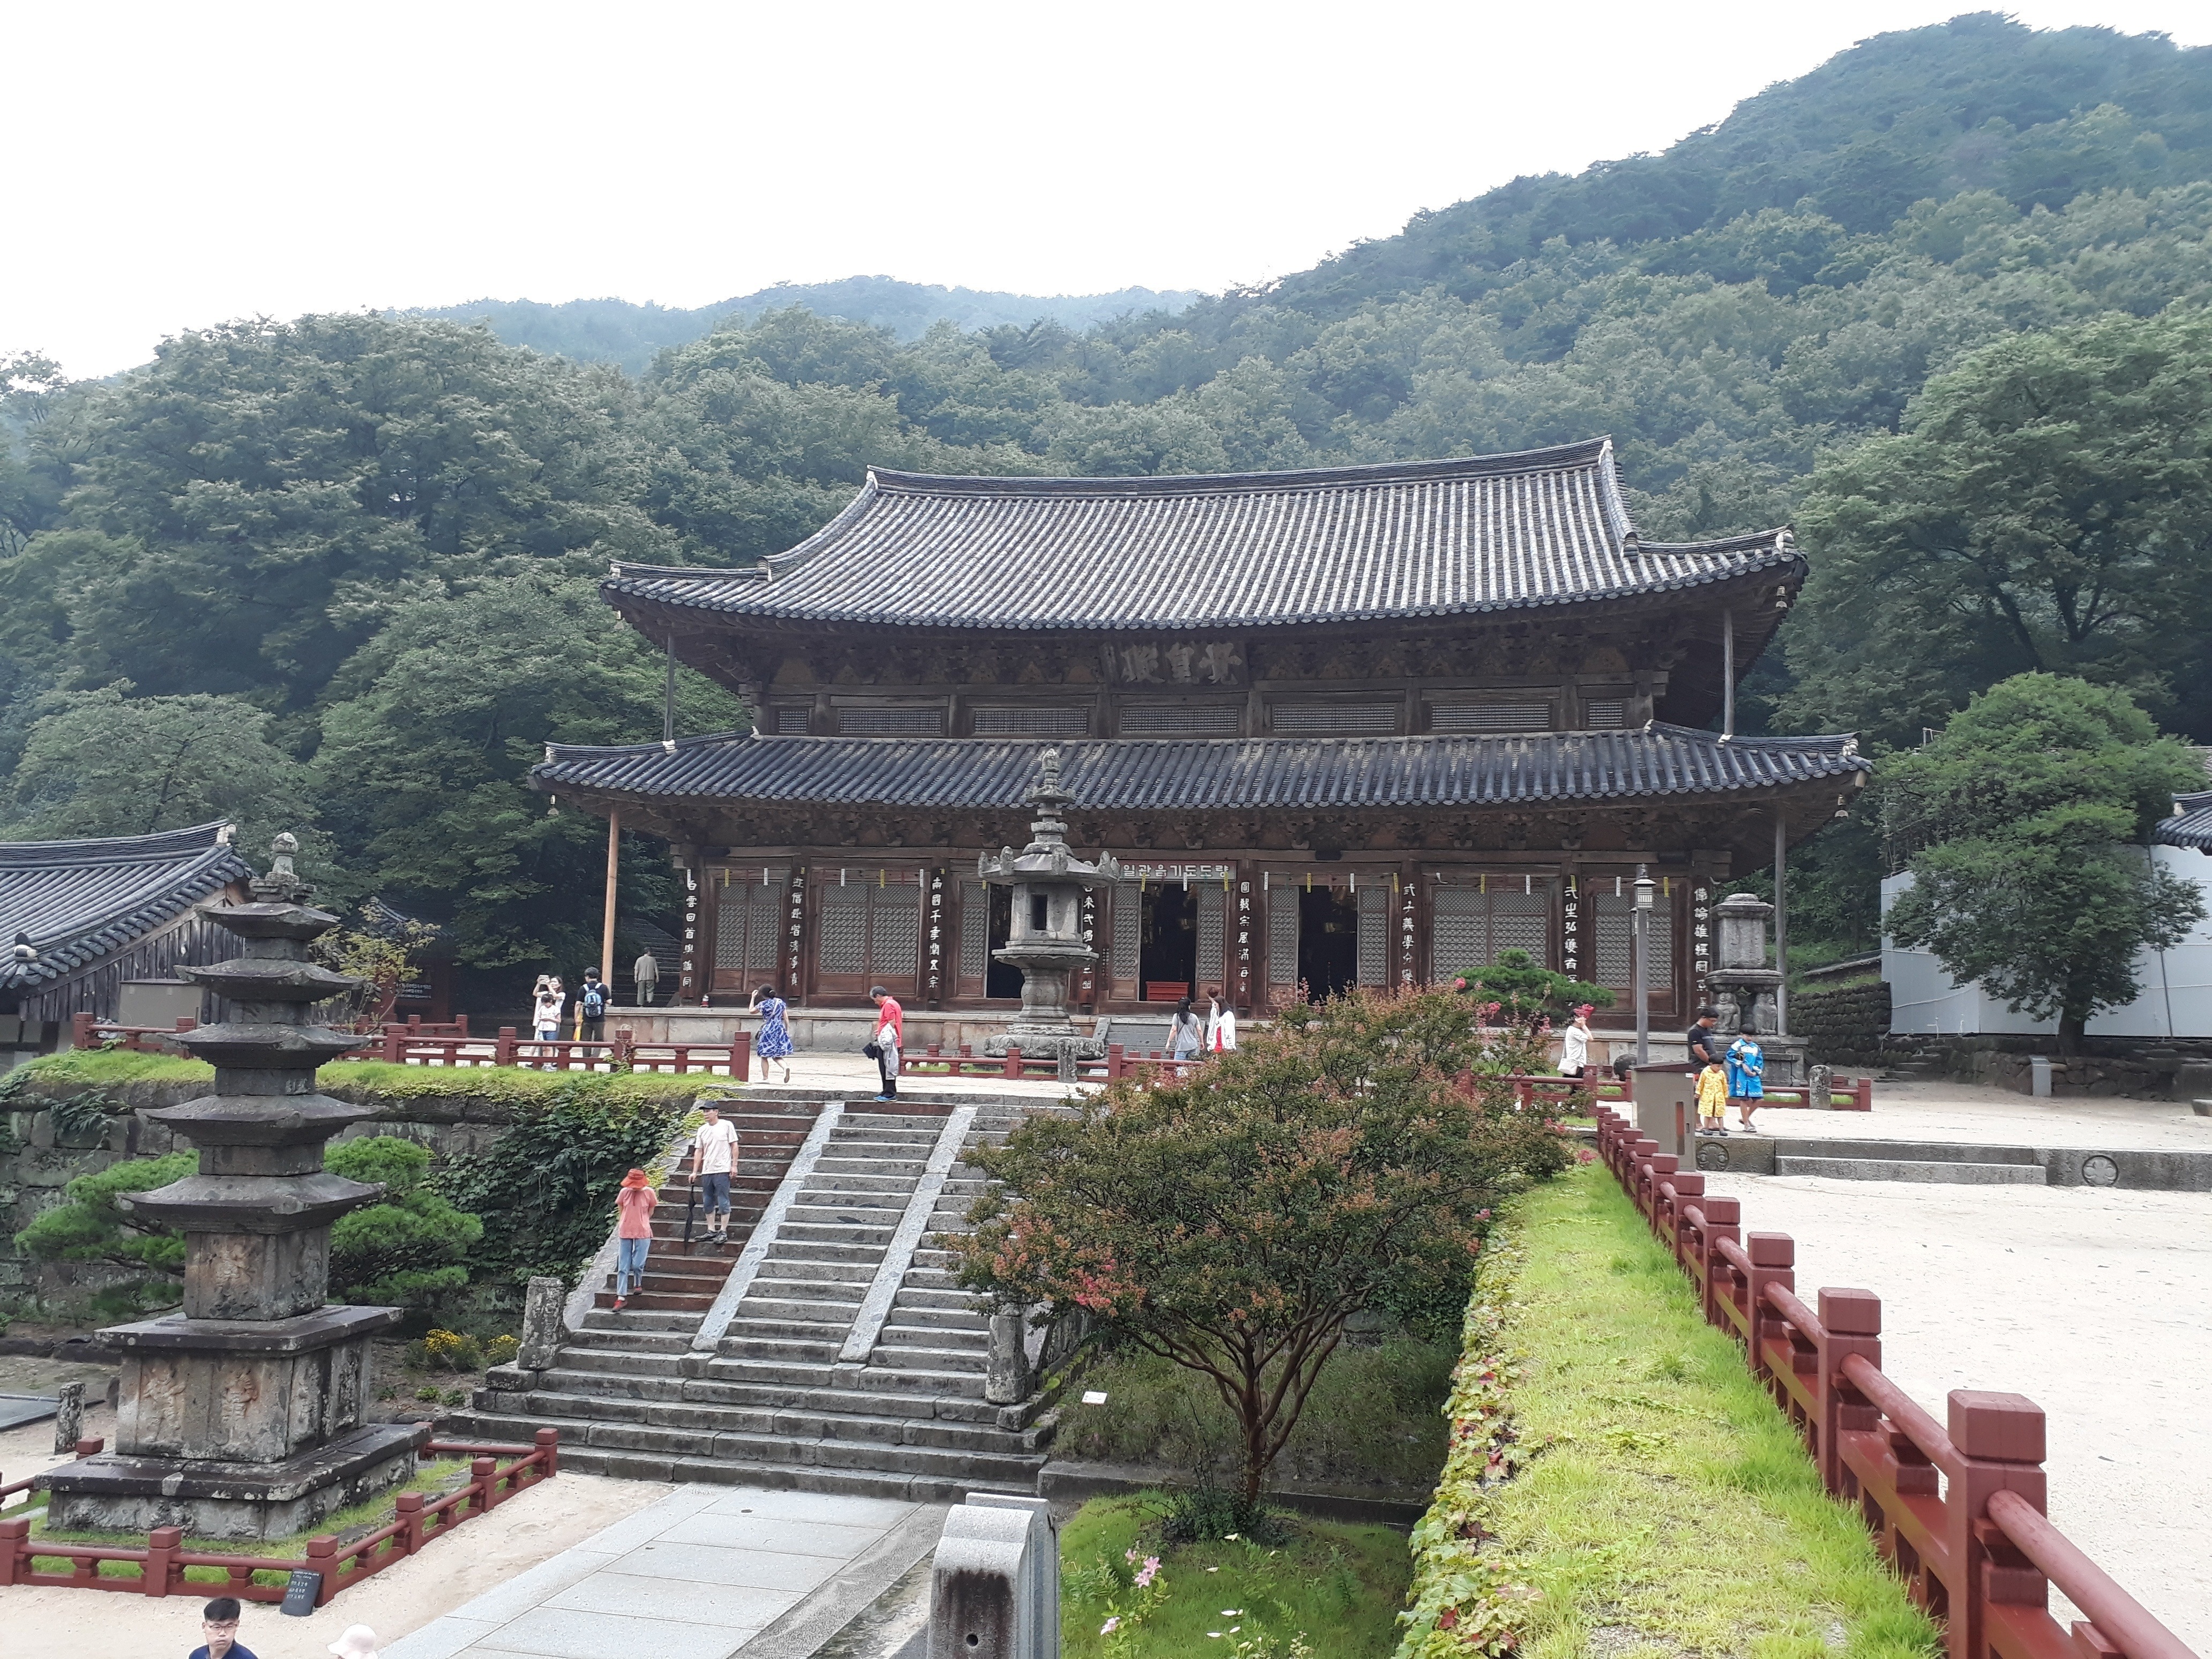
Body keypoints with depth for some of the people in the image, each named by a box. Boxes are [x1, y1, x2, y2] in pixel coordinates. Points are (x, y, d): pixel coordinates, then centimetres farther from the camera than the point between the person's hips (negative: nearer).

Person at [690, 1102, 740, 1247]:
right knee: (707, 1203, 10)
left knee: (723, 1202, -3)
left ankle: (723, 1232, 1)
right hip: (706, 1171, 6)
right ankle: (711, 1231, 20)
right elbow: (699, 1151, 12)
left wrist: (734, 1165, -7)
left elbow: (734, 1146, -2)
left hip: (722, 1171, -6)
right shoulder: (702, 1130, 10)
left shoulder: (727, 1126, -3)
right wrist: (695, 1171, 8)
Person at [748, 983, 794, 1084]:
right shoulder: (781, 1002, 6)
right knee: (776, 1055, 11)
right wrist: (787, 1031, 13)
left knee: (764, 1056, 7)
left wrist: (753, 998, 9)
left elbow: (751, 1011, 4)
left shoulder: (764, 1004, -9)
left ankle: (765, 1078, 7)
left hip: (768, 1030, -5)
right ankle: (786, 1066, -17)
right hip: (780, 1029, 5)